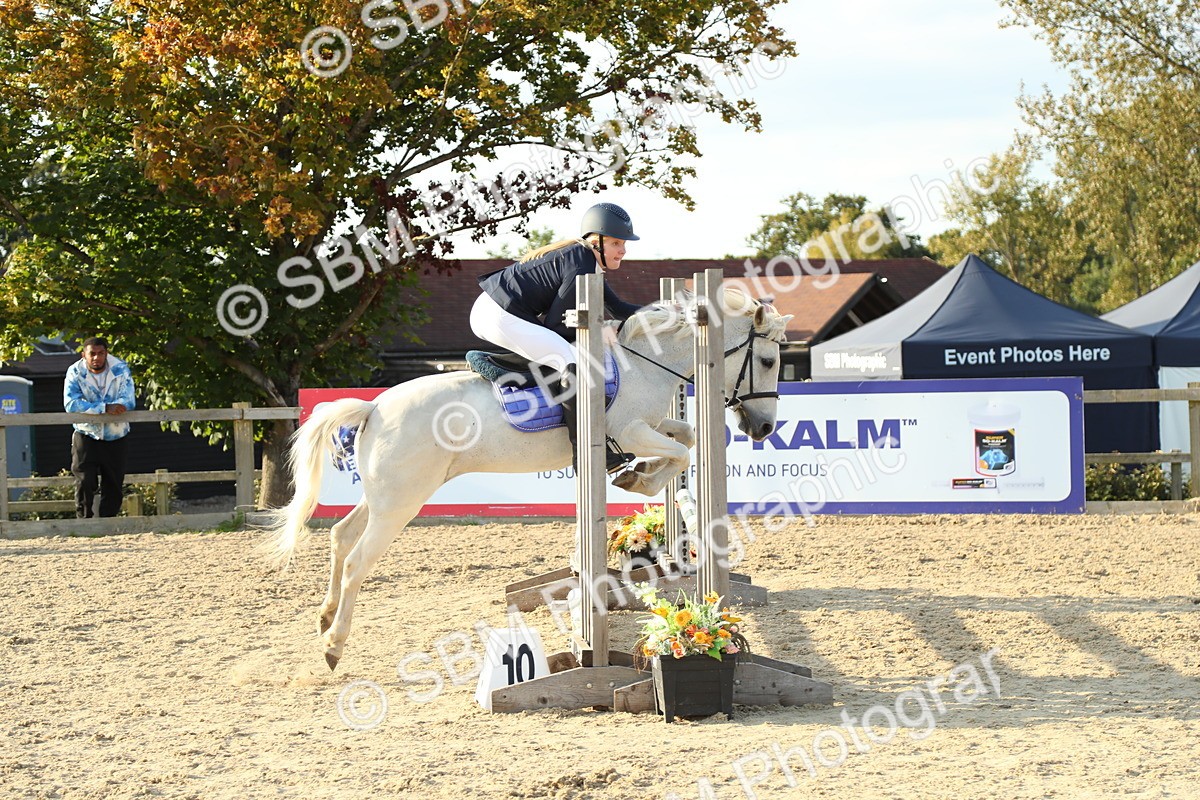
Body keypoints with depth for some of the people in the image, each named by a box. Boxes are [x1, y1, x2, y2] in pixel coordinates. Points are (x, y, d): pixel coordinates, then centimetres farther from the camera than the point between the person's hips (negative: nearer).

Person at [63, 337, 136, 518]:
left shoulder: (120, 369, -8)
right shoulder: (75, 372, -11)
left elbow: (128, 401, -17)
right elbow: (70, 404, -24)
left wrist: (91, 408, -26)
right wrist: (105, 408, -32)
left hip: (115, 437, 2)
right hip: (86, 435, -2)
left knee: (113, 485, 5)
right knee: (84, 483, -12)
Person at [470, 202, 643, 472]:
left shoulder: (585, 260, 17)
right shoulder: (581, 269, -15)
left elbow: (618, 308, 21)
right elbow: (554, 323, -12)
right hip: (500, 317, -11)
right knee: (570, 361, -18)